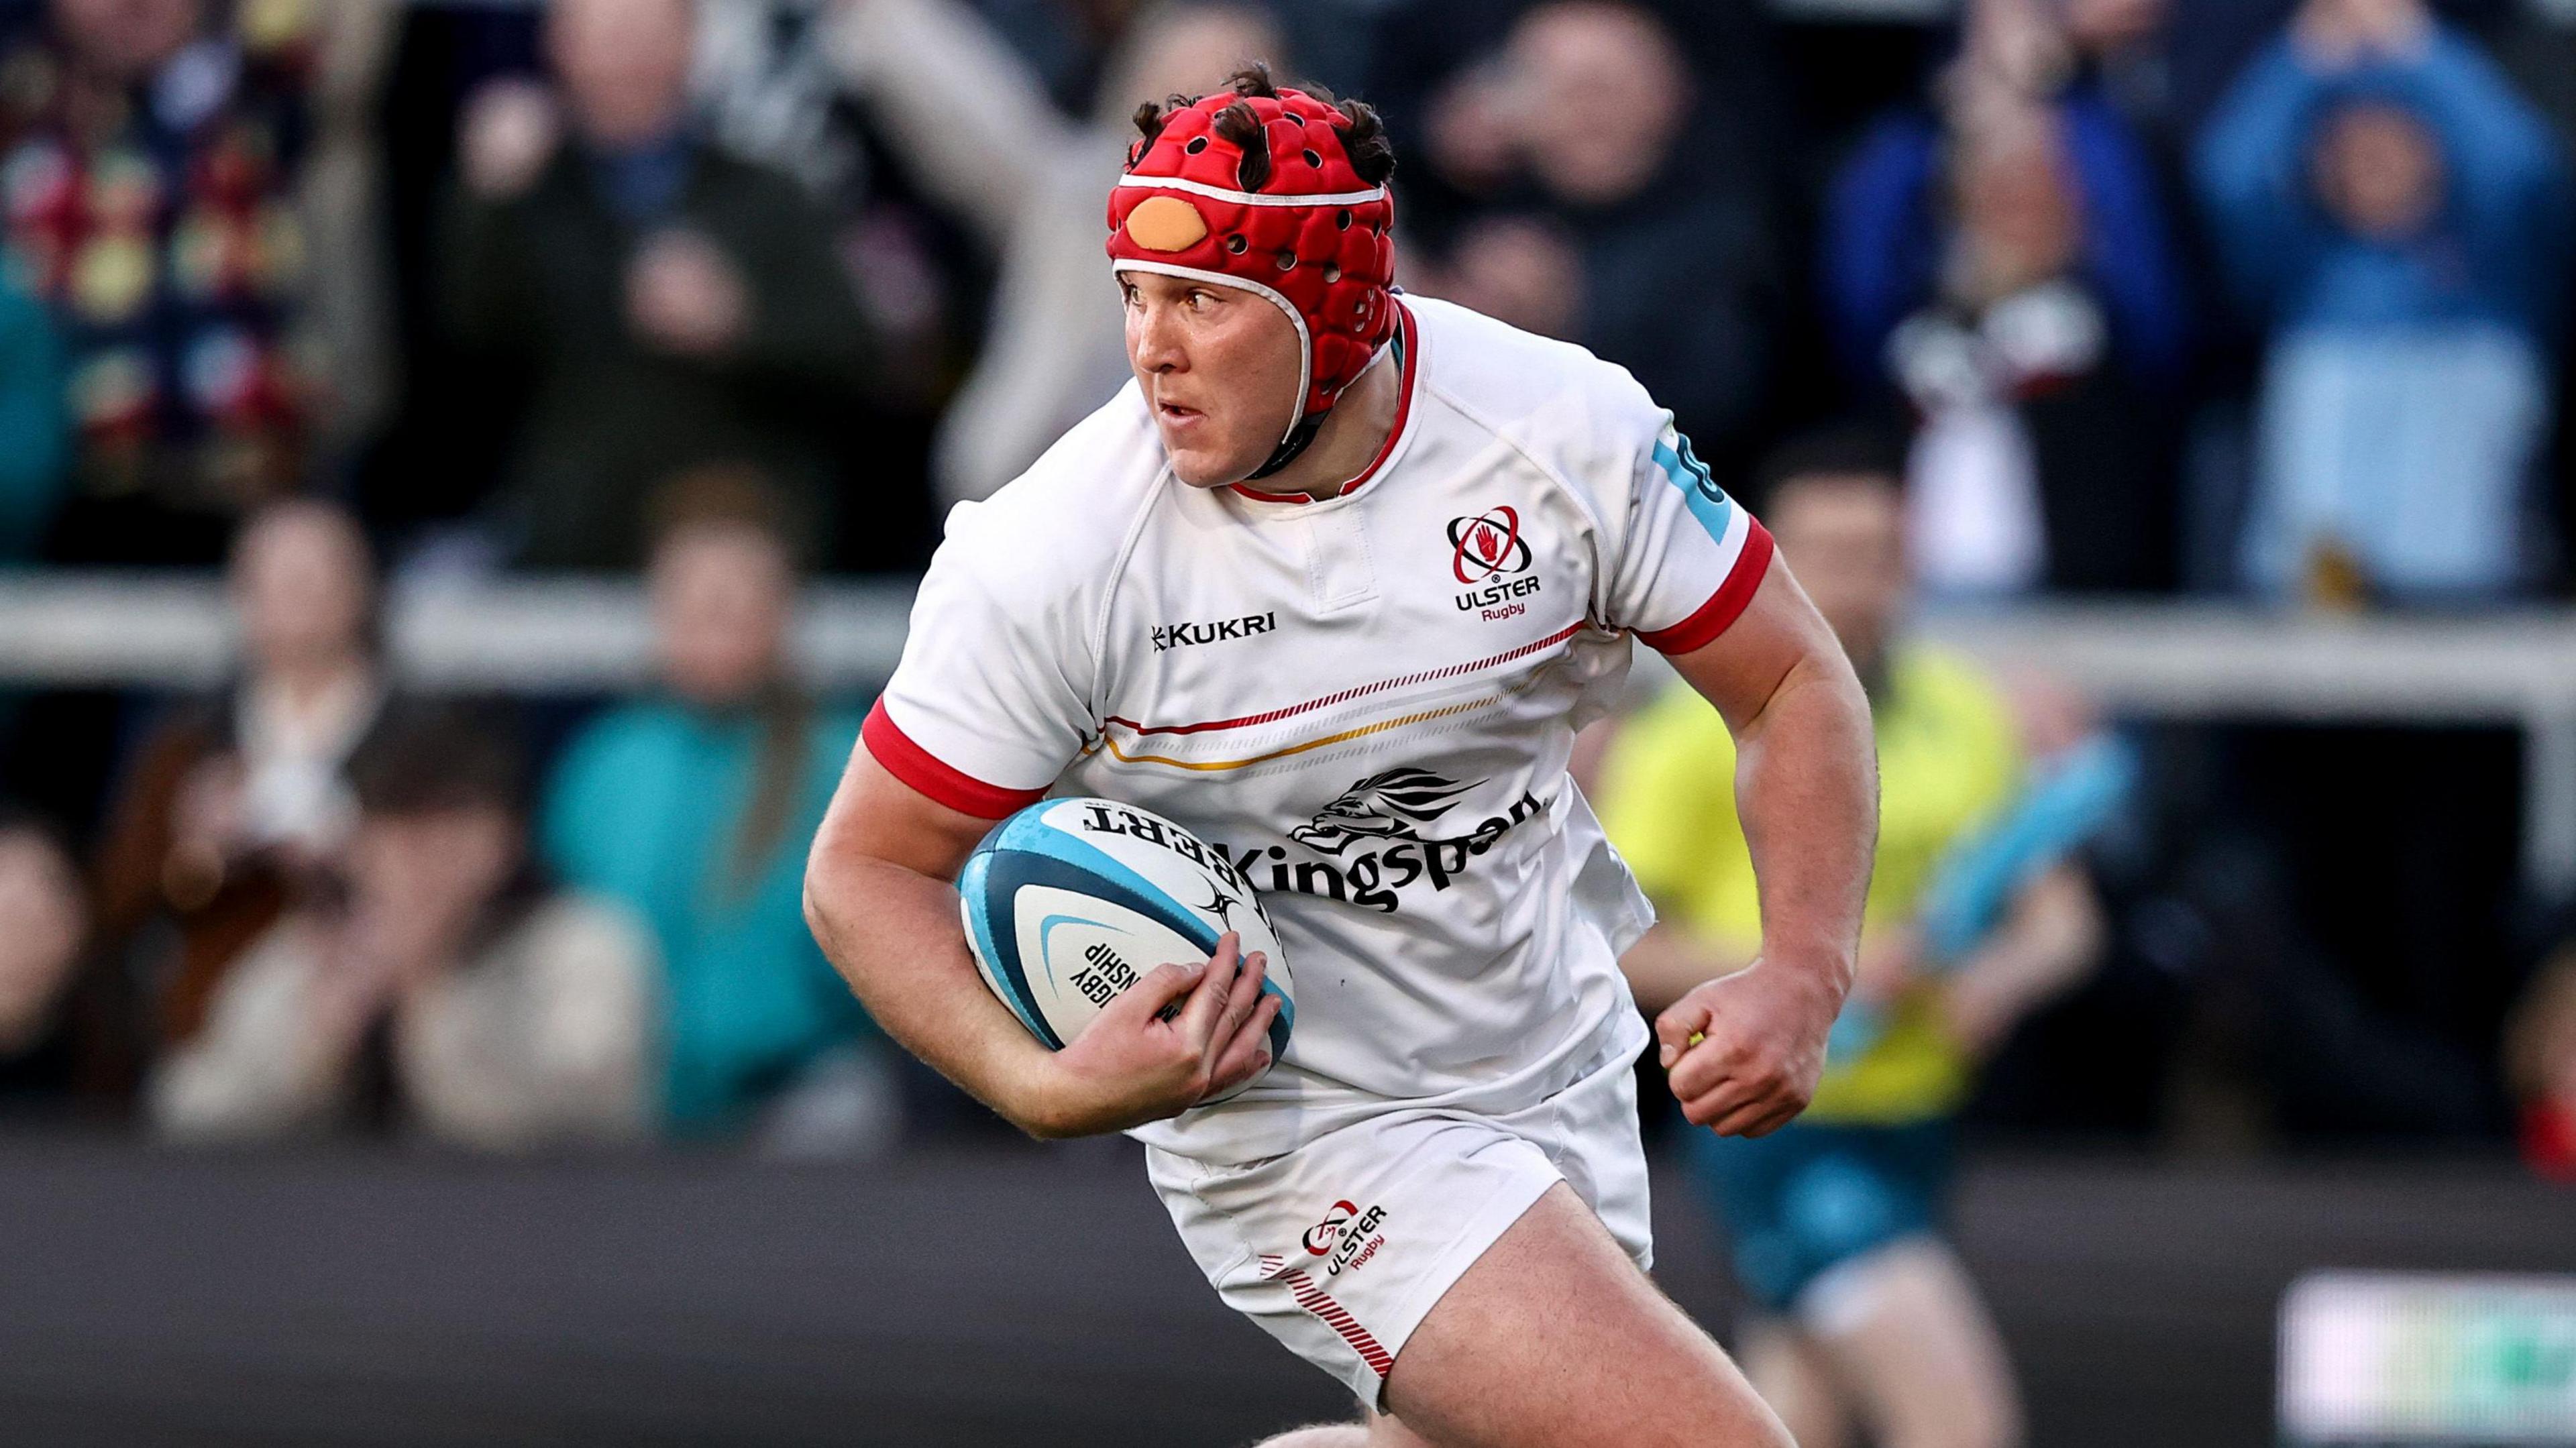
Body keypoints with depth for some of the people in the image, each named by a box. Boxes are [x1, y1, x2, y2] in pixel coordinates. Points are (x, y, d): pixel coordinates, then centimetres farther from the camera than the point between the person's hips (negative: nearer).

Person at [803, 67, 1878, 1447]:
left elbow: (1798, 687, -3)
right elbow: (865, 869, -10)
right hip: (1309, 1137, -5)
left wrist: (1802, 982, -19)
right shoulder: (1048, 558, -20)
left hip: (1564, 1071, 5)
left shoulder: (1566, 429, -13)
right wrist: (1044, 1087, -27)